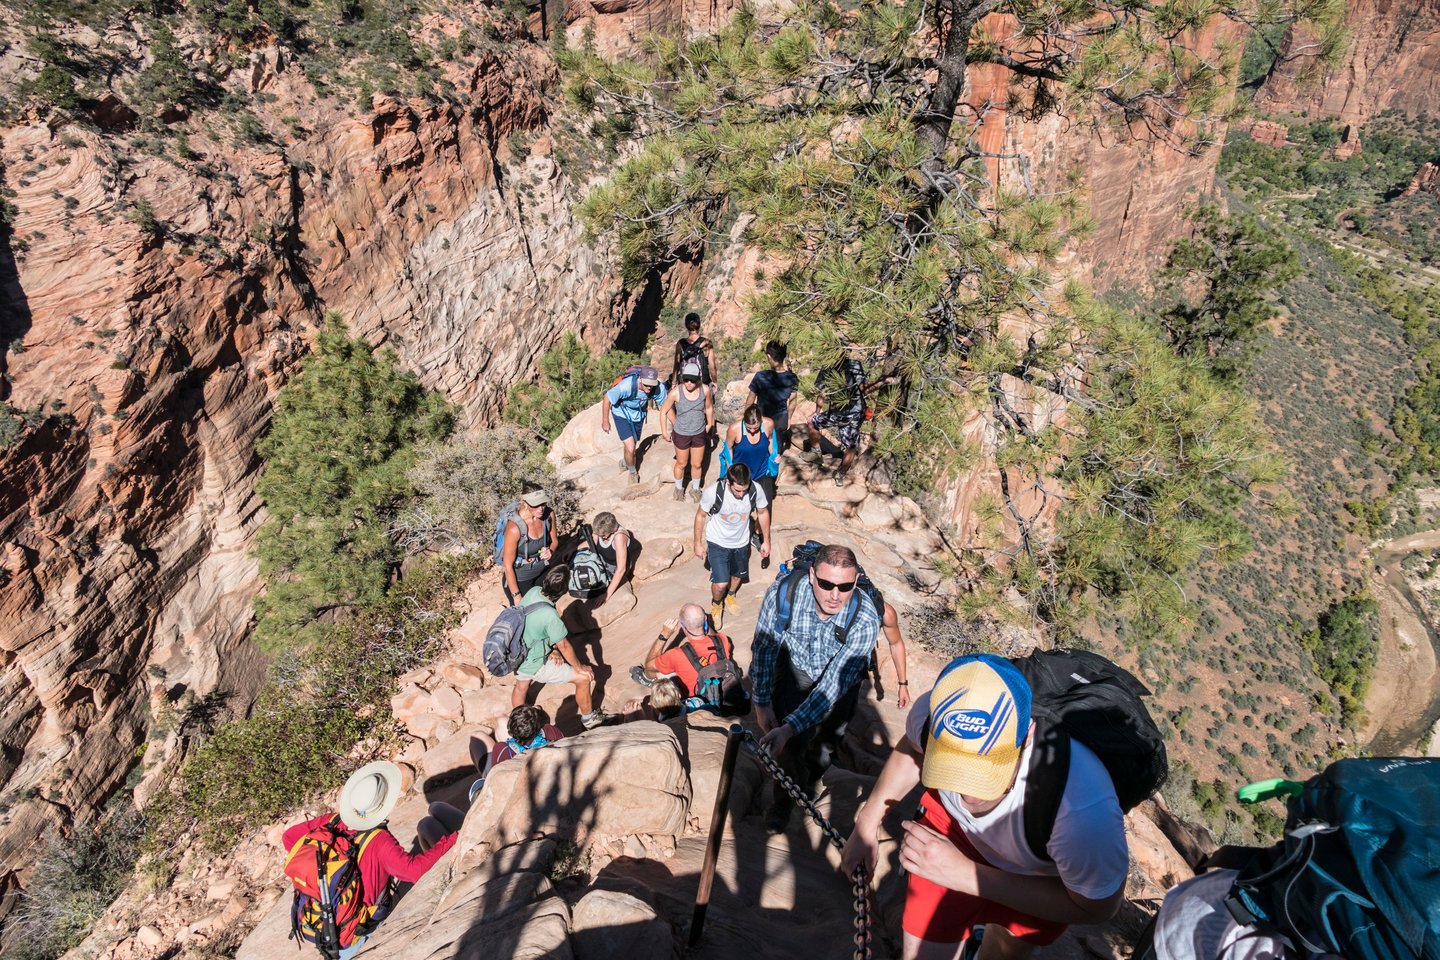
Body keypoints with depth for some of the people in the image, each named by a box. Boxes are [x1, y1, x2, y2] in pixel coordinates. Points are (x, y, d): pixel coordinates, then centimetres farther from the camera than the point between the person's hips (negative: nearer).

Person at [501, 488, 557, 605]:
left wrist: (550, 551, -19)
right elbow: (508, 565, -22)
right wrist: (516, 596, -16)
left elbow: (554, 541, 3)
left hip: (542, 573, 5)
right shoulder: (515, 527, -32)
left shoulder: (549, 515, -17)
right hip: (518, 579, -5)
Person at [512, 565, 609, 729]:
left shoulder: (533, 591, -15)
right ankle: (588, 718, 28)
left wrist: (551, 649, 2)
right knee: (585, 678, 6)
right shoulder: (551, 617, -35)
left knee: (521, 687, 35)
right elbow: (564, 646, -19)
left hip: (516, 656, 8)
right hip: (534, 665, -7)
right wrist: (579, 668, -3)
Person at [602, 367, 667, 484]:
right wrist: (605, 421, -14)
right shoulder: (626, 386, -39)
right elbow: (607, 398, -24)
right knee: (630, 448, -13)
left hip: (638, 416, 4)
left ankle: (624, 462, 56)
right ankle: (633, 472, 18)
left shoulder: (659, 388, -30)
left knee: (632, 446, 21)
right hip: (622, 415, -4)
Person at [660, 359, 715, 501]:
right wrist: (665, 432, -5)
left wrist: (709, 424, 12)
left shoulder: (705, 390, -19)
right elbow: (664, 411, -10)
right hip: (681, 434, -2)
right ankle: (679, 488, 46)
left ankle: (695, 489, 44)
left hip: (699, 433, 2)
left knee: (697, 464, 19)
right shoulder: (676, 393, -25)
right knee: (681, 464, 19)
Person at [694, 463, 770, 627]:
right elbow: (701, 515, -13)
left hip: (741, 542, 3)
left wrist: (766, 541, 2)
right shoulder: (713, 492, -33)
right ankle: (716, 604, 28)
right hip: (717, 543, -3)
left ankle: (730, 595, 60)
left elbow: (763, 513, -6)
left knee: (738, 575, 25)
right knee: (721, 584, -9)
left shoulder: (756, 490, -27)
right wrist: (698, 543, -5)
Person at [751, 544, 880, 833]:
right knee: (789, 744, -6)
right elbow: (764, 648, -19)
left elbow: (833, 685, -36)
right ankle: (784, 797, 25)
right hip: (795, 667, 0)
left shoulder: (865, 620, -38)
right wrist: (762, 702, -14)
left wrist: (791, 727, -42)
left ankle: (809, 781, 50)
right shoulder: (783, 592, -35)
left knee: (825, 741, 16)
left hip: (841, 676, 0)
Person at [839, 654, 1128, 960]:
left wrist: (967, 875, -31)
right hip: (952, 824, 2)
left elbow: (1098, 907, -23)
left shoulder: (1083, 810, -45)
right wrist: (867, 825, 3)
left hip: (1043, 876, -1)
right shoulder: (933, 712, -34)